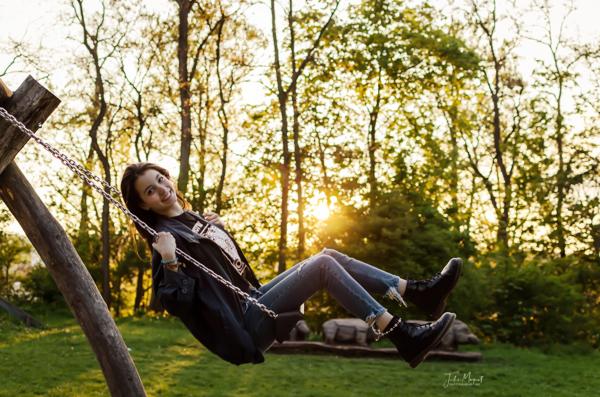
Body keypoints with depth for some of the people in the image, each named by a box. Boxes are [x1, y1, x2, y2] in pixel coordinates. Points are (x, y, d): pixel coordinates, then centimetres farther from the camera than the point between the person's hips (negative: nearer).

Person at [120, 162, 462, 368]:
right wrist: (170, 262, -34)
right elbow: (176, 304, -20)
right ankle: (404, 337, -26)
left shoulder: (195, 219, 17)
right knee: (324, 265, -20)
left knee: (329, 256, -2)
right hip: (244, 324, -9)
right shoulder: (166, 235, -9)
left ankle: (418, 293, -9)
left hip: (253, 302, 9)